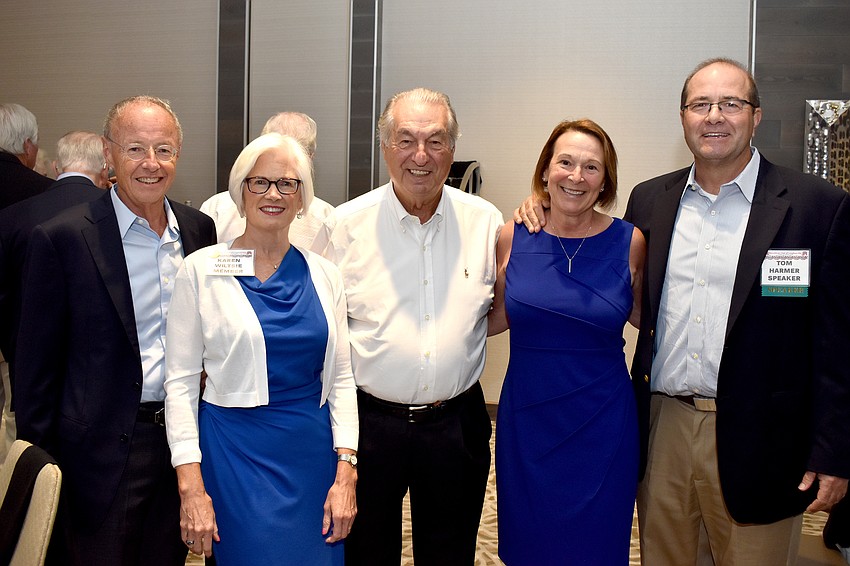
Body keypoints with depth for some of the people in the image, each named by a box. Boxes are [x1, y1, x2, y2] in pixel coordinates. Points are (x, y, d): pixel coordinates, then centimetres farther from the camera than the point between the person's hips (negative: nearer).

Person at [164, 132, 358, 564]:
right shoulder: (201, 270, -4)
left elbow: (340, 379, 7)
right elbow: (181, 382, -4)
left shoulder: (323, 274, 5)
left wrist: (346, 473, -1)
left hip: (313, 454, 3)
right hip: (235, 454, -3)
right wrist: (191, 486, -10)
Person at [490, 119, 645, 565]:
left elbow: (641, 315, 9)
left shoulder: (628, 242, -6)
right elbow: (497, 318, 7)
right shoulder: (512, 237, -3)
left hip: (602, 425, -1)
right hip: (527, 420, 1)